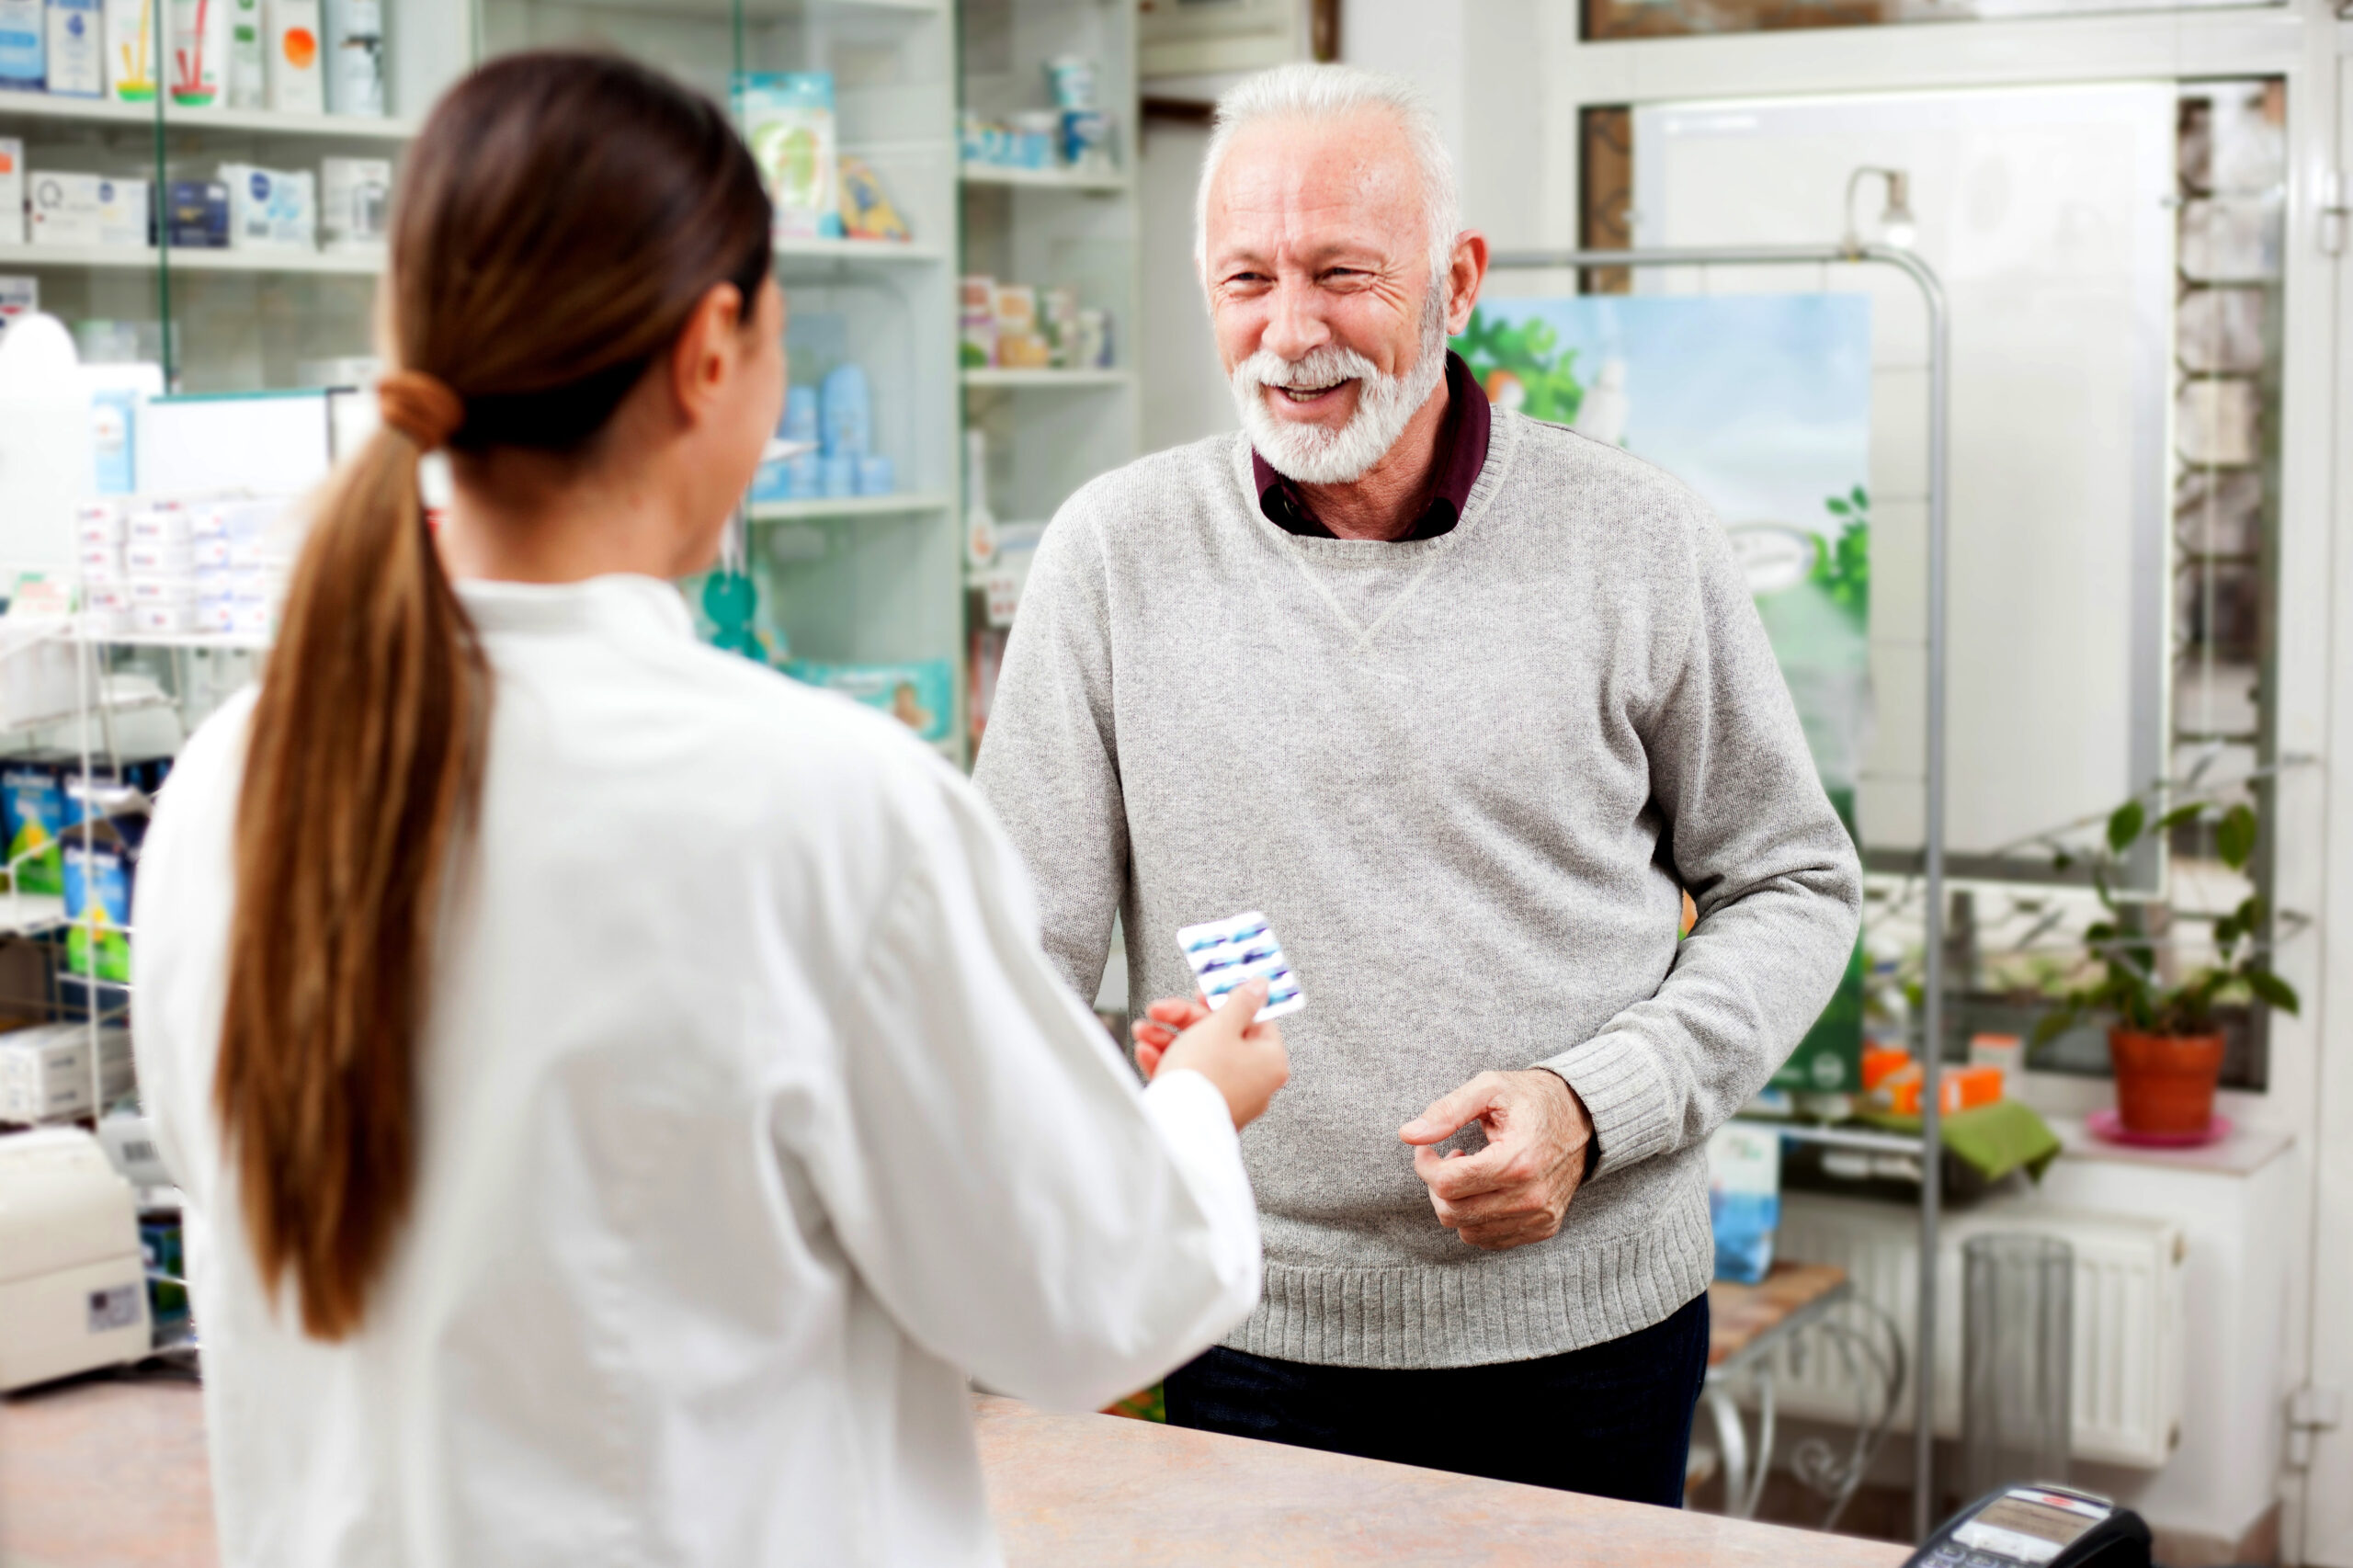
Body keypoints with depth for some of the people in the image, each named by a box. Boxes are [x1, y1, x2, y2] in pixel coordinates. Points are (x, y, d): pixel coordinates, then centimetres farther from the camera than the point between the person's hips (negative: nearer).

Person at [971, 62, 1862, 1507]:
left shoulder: (1639, 541, -4)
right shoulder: (1116, 555, -3)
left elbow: (1793, 886, 4)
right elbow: (1025, 946, -2)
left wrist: (1595, 1103, -12)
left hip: (1591, 1324, 0)